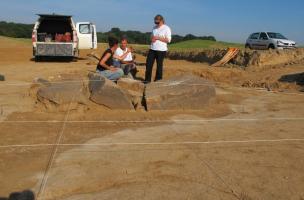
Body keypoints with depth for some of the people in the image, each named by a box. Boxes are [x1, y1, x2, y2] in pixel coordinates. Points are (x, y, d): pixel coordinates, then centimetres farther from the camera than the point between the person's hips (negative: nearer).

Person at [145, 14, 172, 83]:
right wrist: (152, 39, -1)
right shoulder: (154, 28, 14)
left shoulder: (166, 28, -5)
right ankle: (147, 79, 8)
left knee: (159, 65, 2)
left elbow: (168, 40, -11)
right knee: (149, 64, 0)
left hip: (161, 50, -6)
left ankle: (158, 79, 14)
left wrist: (158, 38, -16)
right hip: (152, 49, 6)